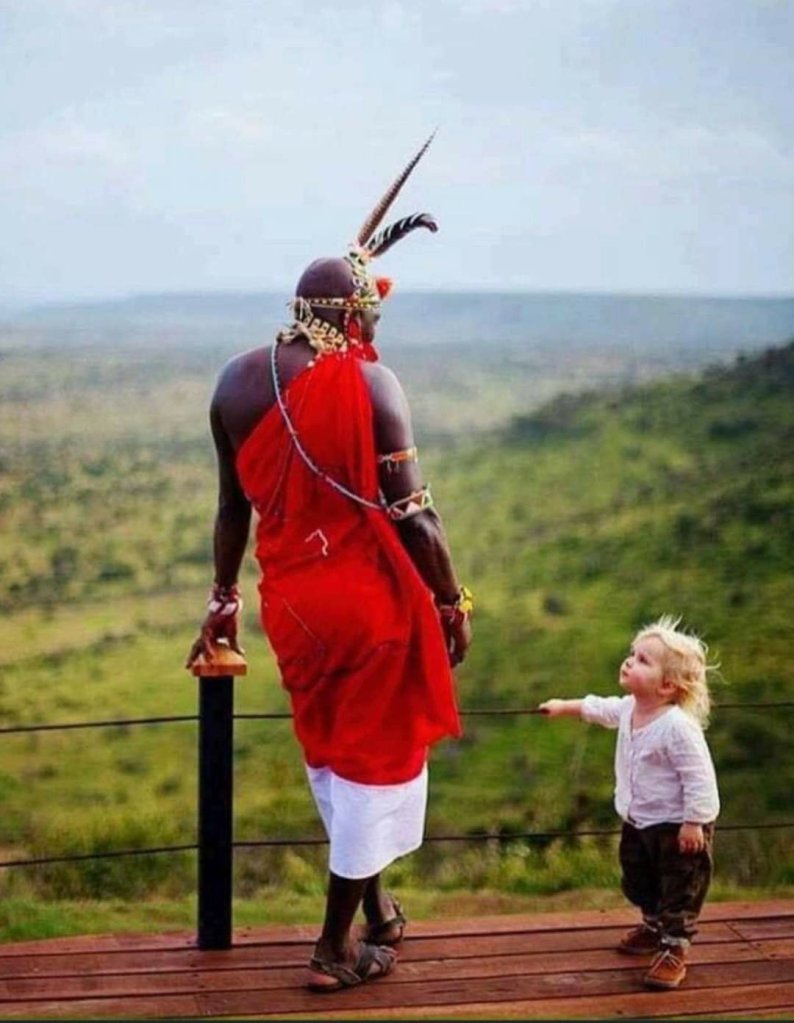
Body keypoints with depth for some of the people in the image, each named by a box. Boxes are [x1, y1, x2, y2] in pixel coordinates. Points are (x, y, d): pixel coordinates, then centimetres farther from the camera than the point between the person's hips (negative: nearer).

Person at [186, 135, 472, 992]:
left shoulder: (236, 382, 0)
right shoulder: (368, 383, -16)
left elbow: (232, 505, 9)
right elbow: (413, 514, -15)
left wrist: (223, 595, 20)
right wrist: (453, 603, -4)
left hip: (289, 599, 5)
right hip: (370, 597, -5)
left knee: (328, 751, 24)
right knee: (375, 757, 10)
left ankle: (373, 902, 39)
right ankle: (338, 950, 18)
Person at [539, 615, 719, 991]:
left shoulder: (678, 727, -31)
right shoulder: (629, 709, -4)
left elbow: (699, 778, -29)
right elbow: (599, 708, 20)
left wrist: (694, 823, -27)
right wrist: (564, 707, 31)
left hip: (677, 826, -9)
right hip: (637, 822, 9)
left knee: (679, 888, 1)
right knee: (638, 881, 24)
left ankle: (674, 949, 13)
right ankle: (654, 927, 46)